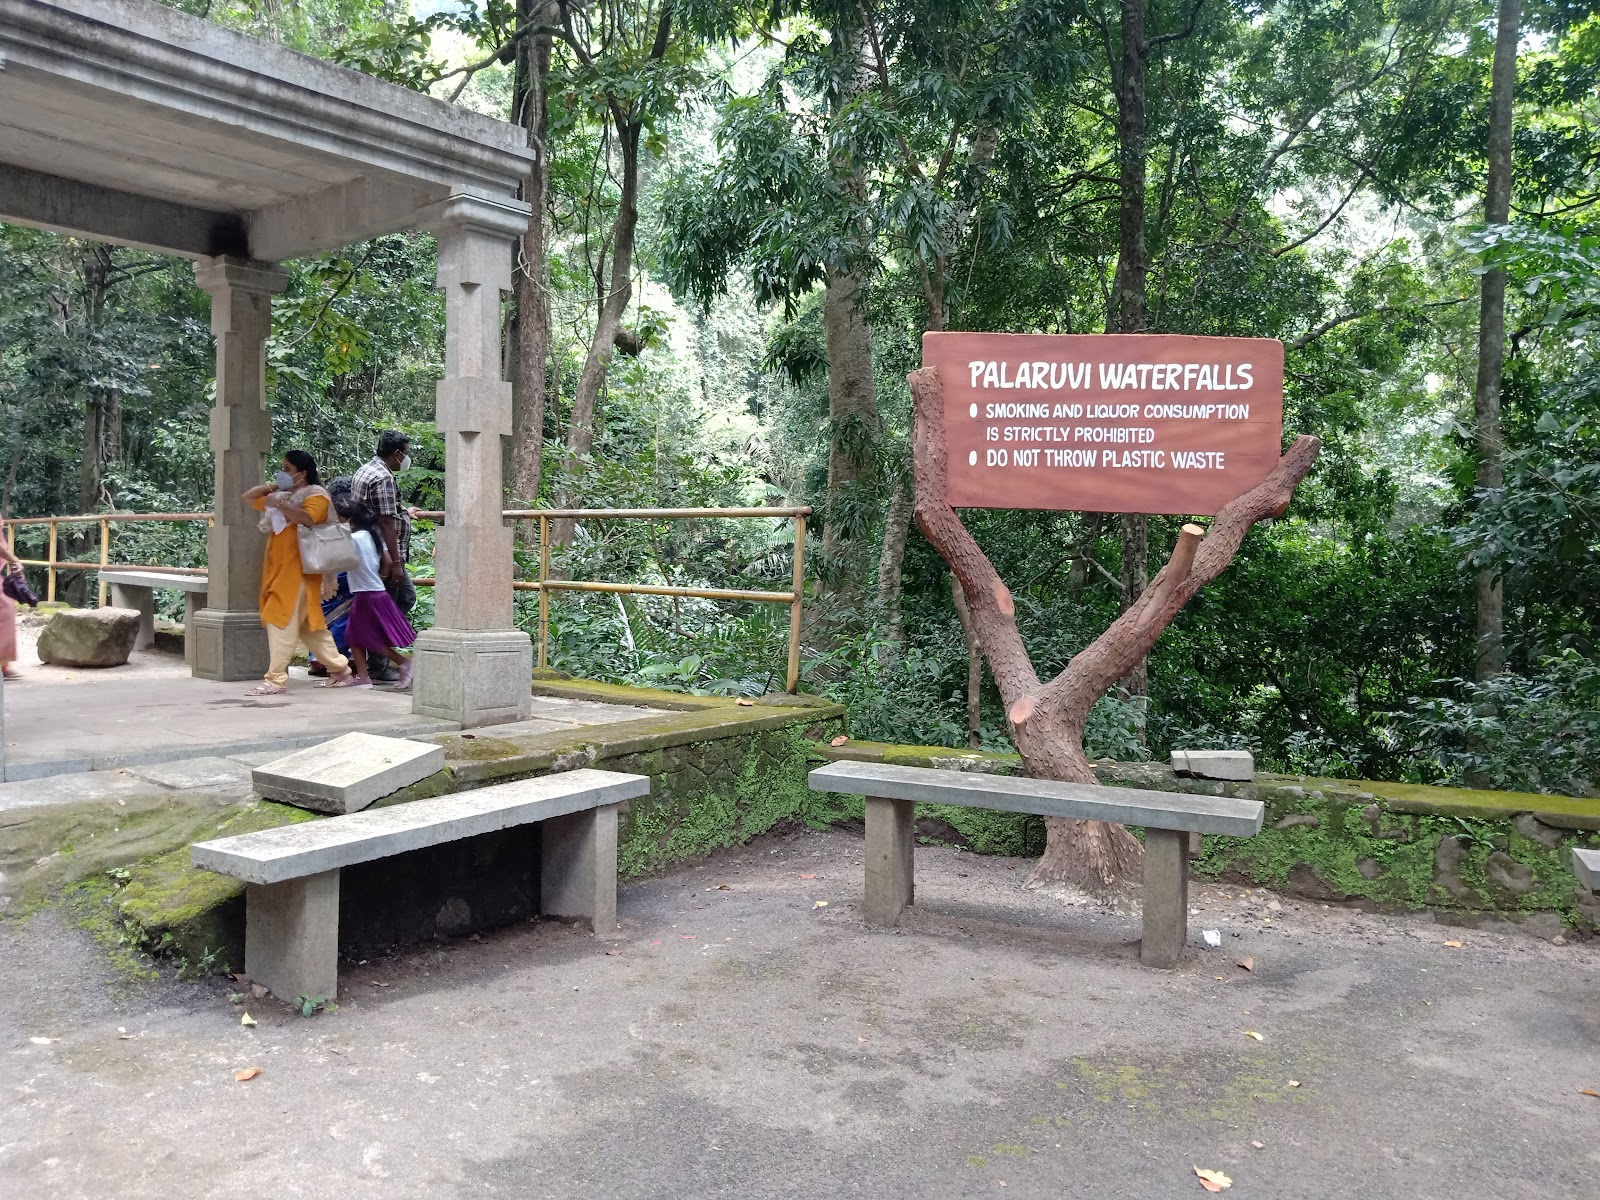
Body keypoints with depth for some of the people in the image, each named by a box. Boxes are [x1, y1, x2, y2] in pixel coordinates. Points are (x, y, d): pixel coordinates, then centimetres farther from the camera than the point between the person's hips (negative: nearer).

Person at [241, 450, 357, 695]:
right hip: (277, 572, 9)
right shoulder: (283, 496, 20)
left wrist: (278, 503, -18)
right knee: (309, 626, 10)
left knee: (282, 624, -11)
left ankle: (276, 680, -9)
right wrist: (273, 486, 14)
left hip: (297, 573, -9)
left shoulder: (316, 495, -5)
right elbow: (248, 498, 26)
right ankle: (341, 670, 16)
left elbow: (306, 517, -25)